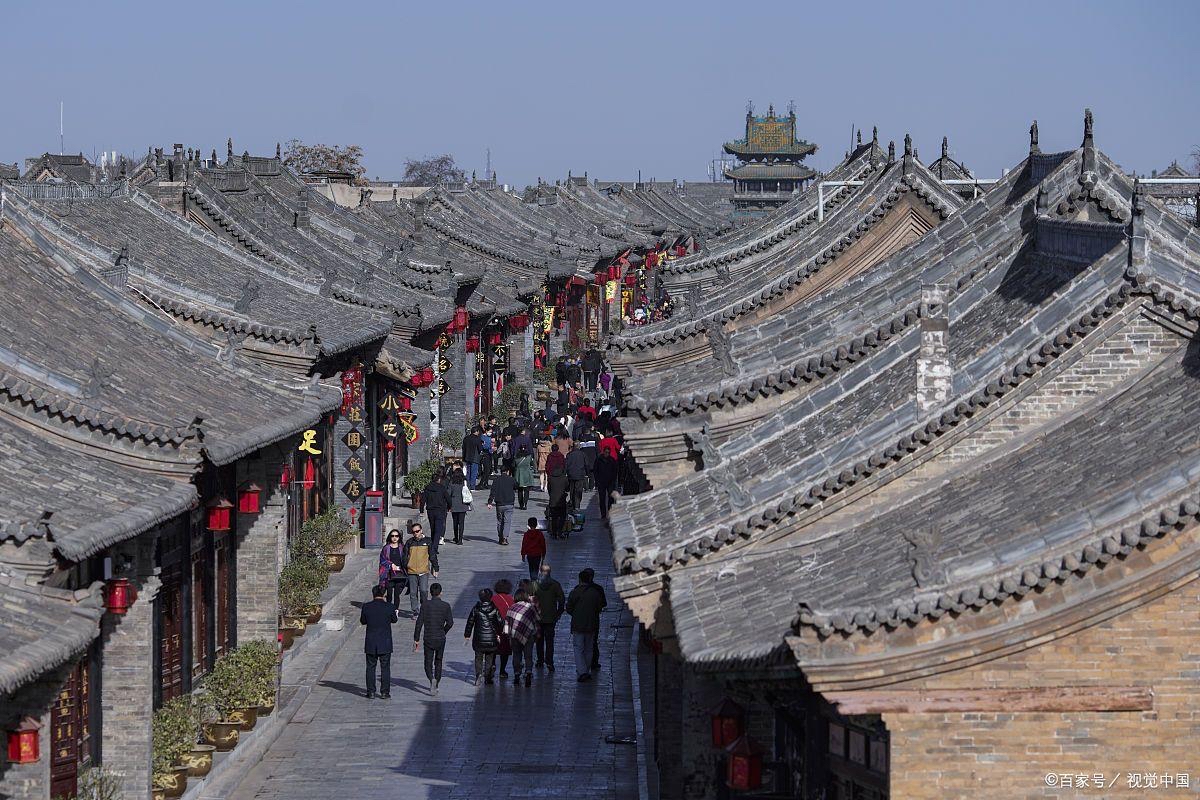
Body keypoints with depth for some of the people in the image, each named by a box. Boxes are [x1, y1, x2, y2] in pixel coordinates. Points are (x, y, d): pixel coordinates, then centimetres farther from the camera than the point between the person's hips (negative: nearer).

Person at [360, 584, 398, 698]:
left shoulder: (366, 607, -8)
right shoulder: (389, 607, -10)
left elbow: (362, 621, 5)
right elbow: (394, 620, 6)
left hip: (371, 643, 1)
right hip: (385, 643, -1)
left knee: (370, 667, 10)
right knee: (385, 667, 8)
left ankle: (370, 692, 10)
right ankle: (385, 692, 8)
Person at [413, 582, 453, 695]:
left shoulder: (425, 605, -6)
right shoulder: (445, 606, -4)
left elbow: (419, 623, -7)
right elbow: (450, 622, -4)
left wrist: (416, 639, -2)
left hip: (428, 639, -1)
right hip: (440, 639, 1)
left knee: (428, 664, 4)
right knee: (438, 663, 17)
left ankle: (432, 679, -23)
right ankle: (435, 686, 19)